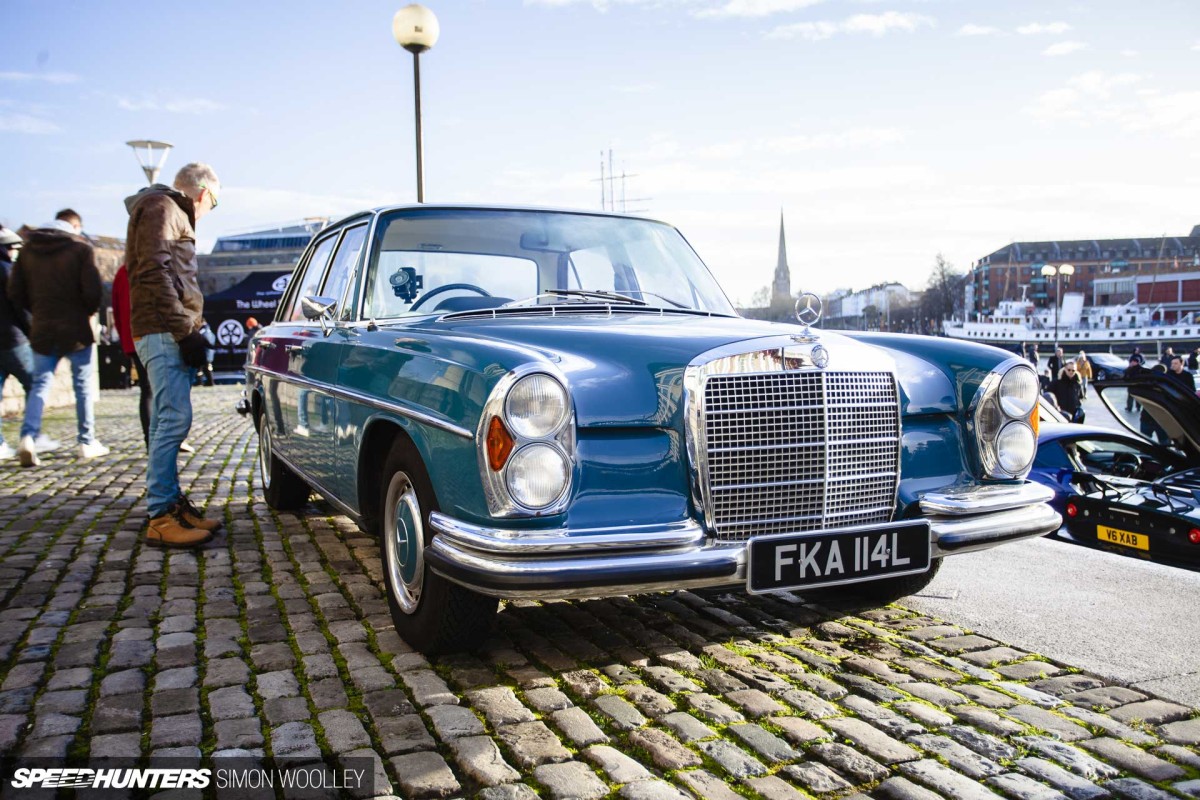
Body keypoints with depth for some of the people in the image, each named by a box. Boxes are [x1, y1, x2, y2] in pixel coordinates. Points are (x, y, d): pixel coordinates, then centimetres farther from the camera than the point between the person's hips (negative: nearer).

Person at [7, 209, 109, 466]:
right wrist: (90, 311, 5)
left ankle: (28, 436, -11)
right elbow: (92, 291, -14)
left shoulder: (28, 249, 7)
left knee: (40, 384, 8)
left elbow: (15, 292, 6)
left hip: (42, 329, 3)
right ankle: (87, 442, 12)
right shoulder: (81, 248, -6)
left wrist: (38, 310, 18)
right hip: (76, 328, -3)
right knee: (83, 385, 7)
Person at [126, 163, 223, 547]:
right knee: (175, 419, -15)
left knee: (168, 422, 10)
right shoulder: (160, 208, -4)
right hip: (163, 332, -11)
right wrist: (185, 330, -21)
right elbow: (155, 273, -16)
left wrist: (191, 328, 24)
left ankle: (173, 504, 15)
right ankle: (160, 517, -14)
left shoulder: (171, 212, 27)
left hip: (169, 334, 11)